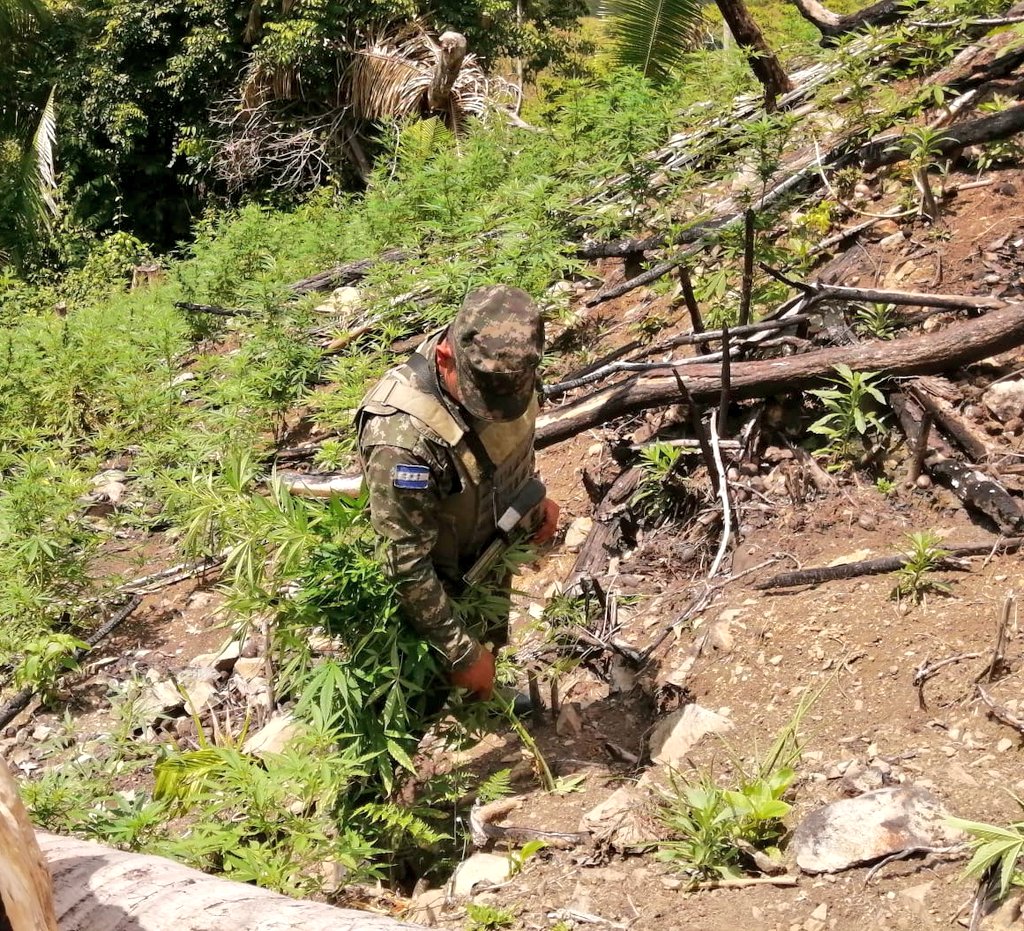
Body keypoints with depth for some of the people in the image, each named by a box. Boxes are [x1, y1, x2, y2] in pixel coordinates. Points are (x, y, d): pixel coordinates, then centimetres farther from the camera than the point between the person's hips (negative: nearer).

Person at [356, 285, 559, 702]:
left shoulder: (501, 368, -23)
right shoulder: (402, 437, -44)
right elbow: (406, 565, -33)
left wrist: (534, 494, -5)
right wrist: (461, 653, -26)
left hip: (492, 544, 6)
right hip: (441, 579, -6)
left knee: (491, 644, 32)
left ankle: (485, 693, 60)